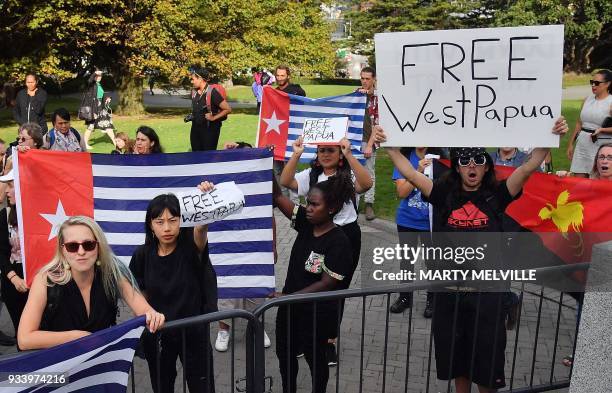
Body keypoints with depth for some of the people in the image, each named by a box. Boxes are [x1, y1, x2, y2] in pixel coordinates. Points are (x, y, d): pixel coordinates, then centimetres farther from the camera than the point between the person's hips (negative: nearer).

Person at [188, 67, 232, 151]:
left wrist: (213, 118, -13)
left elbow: (228, 109, -18)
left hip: (210, 129, -7)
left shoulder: (212, 92, -17)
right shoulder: (194, 92, 5)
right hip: (195, 129, 7)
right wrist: (191, 116, 8)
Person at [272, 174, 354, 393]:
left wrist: (288, 297, -25)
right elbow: (278, 198, -12)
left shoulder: (338, 241, -23)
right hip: (290, 307, 7)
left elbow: (327, 284, -23)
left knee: (315, 358, 16)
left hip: (317, 313, -6)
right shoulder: (306, 222, -6)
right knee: (284, 353, 22)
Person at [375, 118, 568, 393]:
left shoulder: (496, 195, 0)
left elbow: (529, 166, -8)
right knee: (455, 354, 17)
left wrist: (552, 136, -19)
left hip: (486, 290, -1)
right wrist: (389, 144, -13)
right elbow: (410, 173, -5)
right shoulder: (444, 194, 2)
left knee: (487, 357, 11)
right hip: (448, 290, 1)